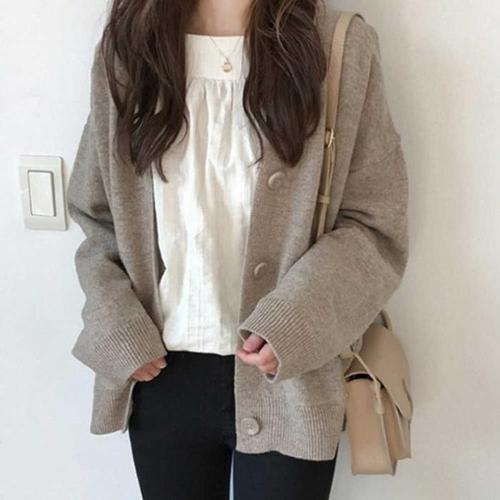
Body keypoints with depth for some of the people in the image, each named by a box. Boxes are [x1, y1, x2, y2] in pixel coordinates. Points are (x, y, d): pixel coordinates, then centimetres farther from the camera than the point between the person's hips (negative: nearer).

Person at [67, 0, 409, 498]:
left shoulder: (343, 47, -6)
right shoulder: (125, 48, 1)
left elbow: (375, 226, -5)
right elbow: (96, 215, 7)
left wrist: (294, 324, -19)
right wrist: (117, 331, -6)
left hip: (286, 382, -2)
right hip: (160, 377, 3)